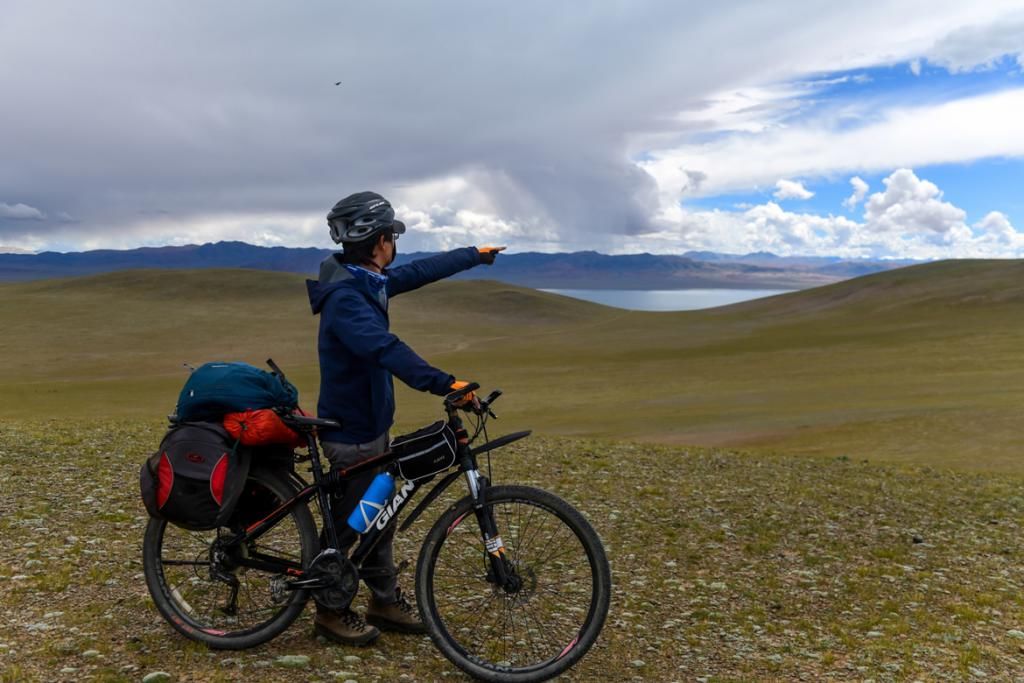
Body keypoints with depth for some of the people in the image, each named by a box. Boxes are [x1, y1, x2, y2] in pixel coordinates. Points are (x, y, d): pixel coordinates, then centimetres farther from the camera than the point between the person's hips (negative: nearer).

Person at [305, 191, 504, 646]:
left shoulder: (369, 282, 3)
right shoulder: (345, 297, -26)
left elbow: (419, 272, 17)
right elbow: (385, 349, -41)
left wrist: (474, 255, 26)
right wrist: (442, 383, -51)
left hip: (373, 425, 9)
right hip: (351, 433, -9)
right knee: (347, 524, 6)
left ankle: (386, 603, 31)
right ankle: (331, 613, 25)